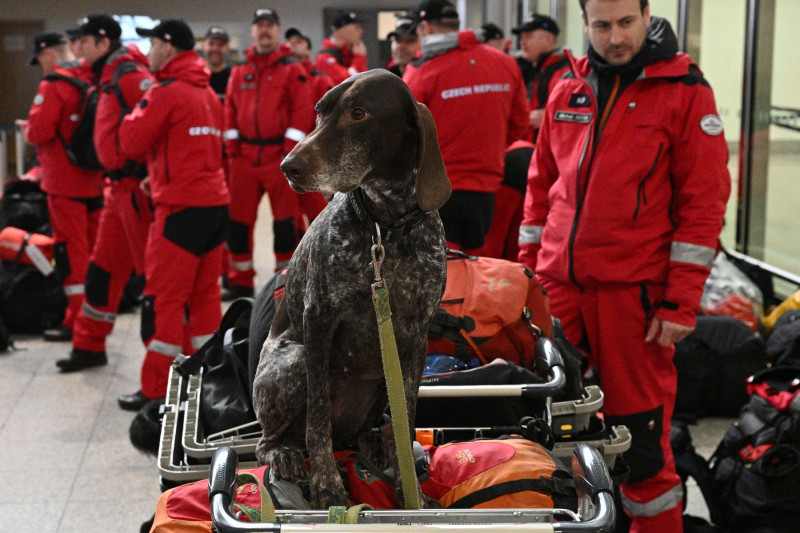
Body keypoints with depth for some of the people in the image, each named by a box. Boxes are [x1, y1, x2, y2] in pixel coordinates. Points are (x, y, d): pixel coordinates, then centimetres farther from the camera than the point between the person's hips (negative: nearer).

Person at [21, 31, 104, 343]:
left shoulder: (53, 85, -15)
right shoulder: (92, 80, 7)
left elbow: (39, 132, -22)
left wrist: (26, 129, 0)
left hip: (65, 181, -7)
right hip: (95, 178, 7)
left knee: (70, 249, -2)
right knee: (95, 247, 15)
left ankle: (77, 321, 1)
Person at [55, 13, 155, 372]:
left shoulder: (129, 74, -14)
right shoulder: (109, 77, 17)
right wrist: (115, 175, 18)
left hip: (140, 187, -10)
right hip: (121, 187, 10)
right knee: (103, 268, 15)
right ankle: (89, 346, 26)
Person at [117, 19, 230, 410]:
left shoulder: (166, 92, -10)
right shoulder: (208, 92, 15)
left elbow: (131, 143, -7)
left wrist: (137, 111, 9)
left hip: (182, 209, -8)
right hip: (216, 202, 8)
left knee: (164, 298, -2)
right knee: (204, 293, 13)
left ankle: (157, 390, 1)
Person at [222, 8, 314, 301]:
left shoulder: (292, 68, 1)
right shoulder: (239, 70, 12)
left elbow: (303, 108, -6)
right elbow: (230, 108, 13)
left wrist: (291, 148, -12)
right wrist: (231, 146, 3)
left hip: (280, 154, -4)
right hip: (245, 156, 4)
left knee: (285, 218, 1)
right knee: (238, 219, 5)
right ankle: (241, 281, 16)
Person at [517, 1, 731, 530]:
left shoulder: (685, 92, -3)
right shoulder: (567, 91, 11)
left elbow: (704, 203, -6)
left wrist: (681, 303, -10)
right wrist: (528, 270, 12)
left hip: (634, 289, -4)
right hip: (558, 287, 5)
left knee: (640, 429, 1)